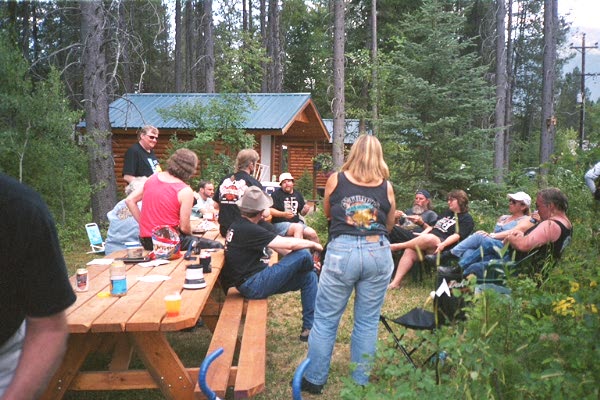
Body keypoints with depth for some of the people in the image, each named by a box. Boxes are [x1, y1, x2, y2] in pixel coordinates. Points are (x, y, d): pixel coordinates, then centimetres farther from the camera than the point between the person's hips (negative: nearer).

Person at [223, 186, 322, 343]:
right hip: (253, 285, -10)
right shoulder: (248, 230, -22)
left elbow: (275, 245, 15)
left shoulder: (239, 224, 10)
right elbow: (289, 244, -22)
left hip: (252, 281, 10)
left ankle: (309, 328, 12)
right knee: (303, 255, -14)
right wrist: (313, 244, -4)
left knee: (309, 277, 9)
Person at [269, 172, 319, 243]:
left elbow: (302, 213, 21)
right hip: (280, 223, -5)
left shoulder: (298, 194, 17)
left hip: (297, 223, 5)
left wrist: (305, 210, -2)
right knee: (298, 227, -33)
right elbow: (270, 210, -12)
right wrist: (283, 214, -24)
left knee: (312, 233, -17)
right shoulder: (276, 194, -1)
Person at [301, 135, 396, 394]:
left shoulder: (335, 180, 5)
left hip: (342, 251, -1)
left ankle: (314, 380, 18)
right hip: (378, 253, 2)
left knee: (325, 319, 10)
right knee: (367, 322, 11)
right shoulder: (386, 186, 6)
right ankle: (360, 383, 21)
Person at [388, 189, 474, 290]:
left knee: (427, 238, -38)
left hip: (444, 245, -7)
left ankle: (397, 246, -22)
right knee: (409, 251, -21)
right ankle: (396, 282, -27)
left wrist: (443, 244, -28)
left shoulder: (467, 218, 3)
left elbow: (457, 235, -11)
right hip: (427, 241, 7)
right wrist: (419, 238, 7)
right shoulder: (447, 212, 27)